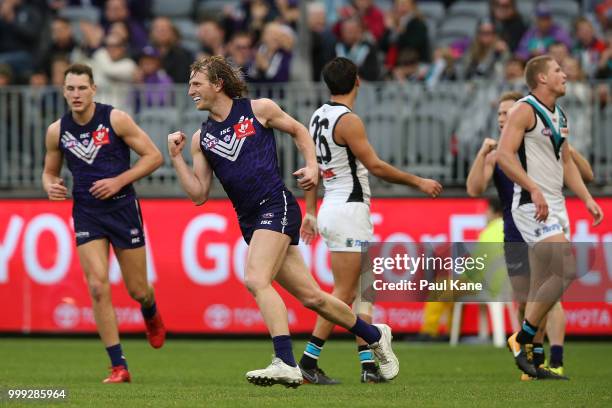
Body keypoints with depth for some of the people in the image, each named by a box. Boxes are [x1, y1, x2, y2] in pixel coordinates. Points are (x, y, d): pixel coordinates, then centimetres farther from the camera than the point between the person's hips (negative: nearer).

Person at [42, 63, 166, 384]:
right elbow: (49, 171, 16)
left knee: (137, 290, 7)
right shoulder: (57, 131, 0)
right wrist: (50, 187, -8)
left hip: (122, 207, -2)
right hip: (86, 213, 2)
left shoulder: (115, 119, -10)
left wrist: (119, 181, -16)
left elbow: (153, 156, -6)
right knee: (98, 288, -13)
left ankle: (151, 314, 47)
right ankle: (118, 366, -6)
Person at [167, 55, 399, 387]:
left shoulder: (258, 110, 2)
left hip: (276, 207, -5)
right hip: (249, 221, 5)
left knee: (256, 280, -26)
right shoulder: (201, 138, 13)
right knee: (310, 297, 4)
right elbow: (198, 195, 11)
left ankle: (285, 364, -30)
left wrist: (312, 166, 2)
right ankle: (375, 336, 24)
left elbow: (298, 130, 16)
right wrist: (176, 157, 2)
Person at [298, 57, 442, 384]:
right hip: (349, 209, -9)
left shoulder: (318, 117, 11)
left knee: (362, 290, 10)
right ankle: (307, 363, -7)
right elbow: (375, 166, -15)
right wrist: (418, 182, -7)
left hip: (333, 208, 9)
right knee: (344, 293, -6)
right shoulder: (347, 120, -15)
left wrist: (310, 212, 22)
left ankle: (368, 365, 7)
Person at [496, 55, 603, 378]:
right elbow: (504, 155, -19)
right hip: (532, 206, -9)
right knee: (566, 271, -18)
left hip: (555, 206, 9)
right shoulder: (524, 110, -10)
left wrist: (587, 199, 16)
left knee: (542, 287, 8)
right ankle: (521, 338, -10)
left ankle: (528, 353, 11)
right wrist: (534, 190, -27)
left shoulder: (559, 116, 18)